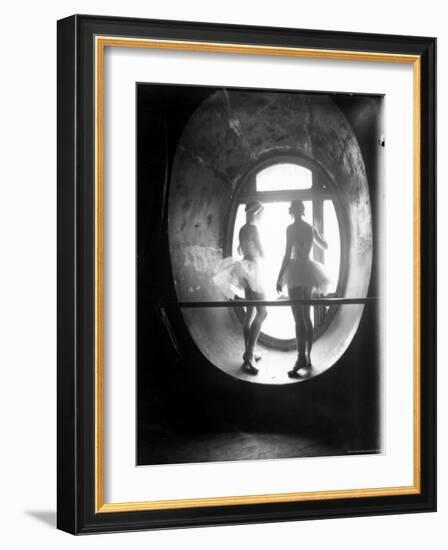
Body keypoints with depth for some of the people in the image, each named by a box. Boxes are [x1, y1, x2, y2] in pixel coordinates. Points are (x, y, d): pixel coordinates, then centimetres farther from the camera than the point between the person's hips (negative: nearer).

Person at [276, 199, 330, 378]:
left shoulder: (291, 228, -8)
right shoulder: (311, 228, 11)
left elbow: (288, 254, -14)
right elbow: (325, 246, 27)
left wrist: (280, 277, -12)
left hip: (296, 271, -7)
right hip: (308, 270, 7)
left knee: (299, 317, -16)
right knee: (306, 316, 14)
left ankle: (301, 357, -27)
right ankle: (307, 358, 15)